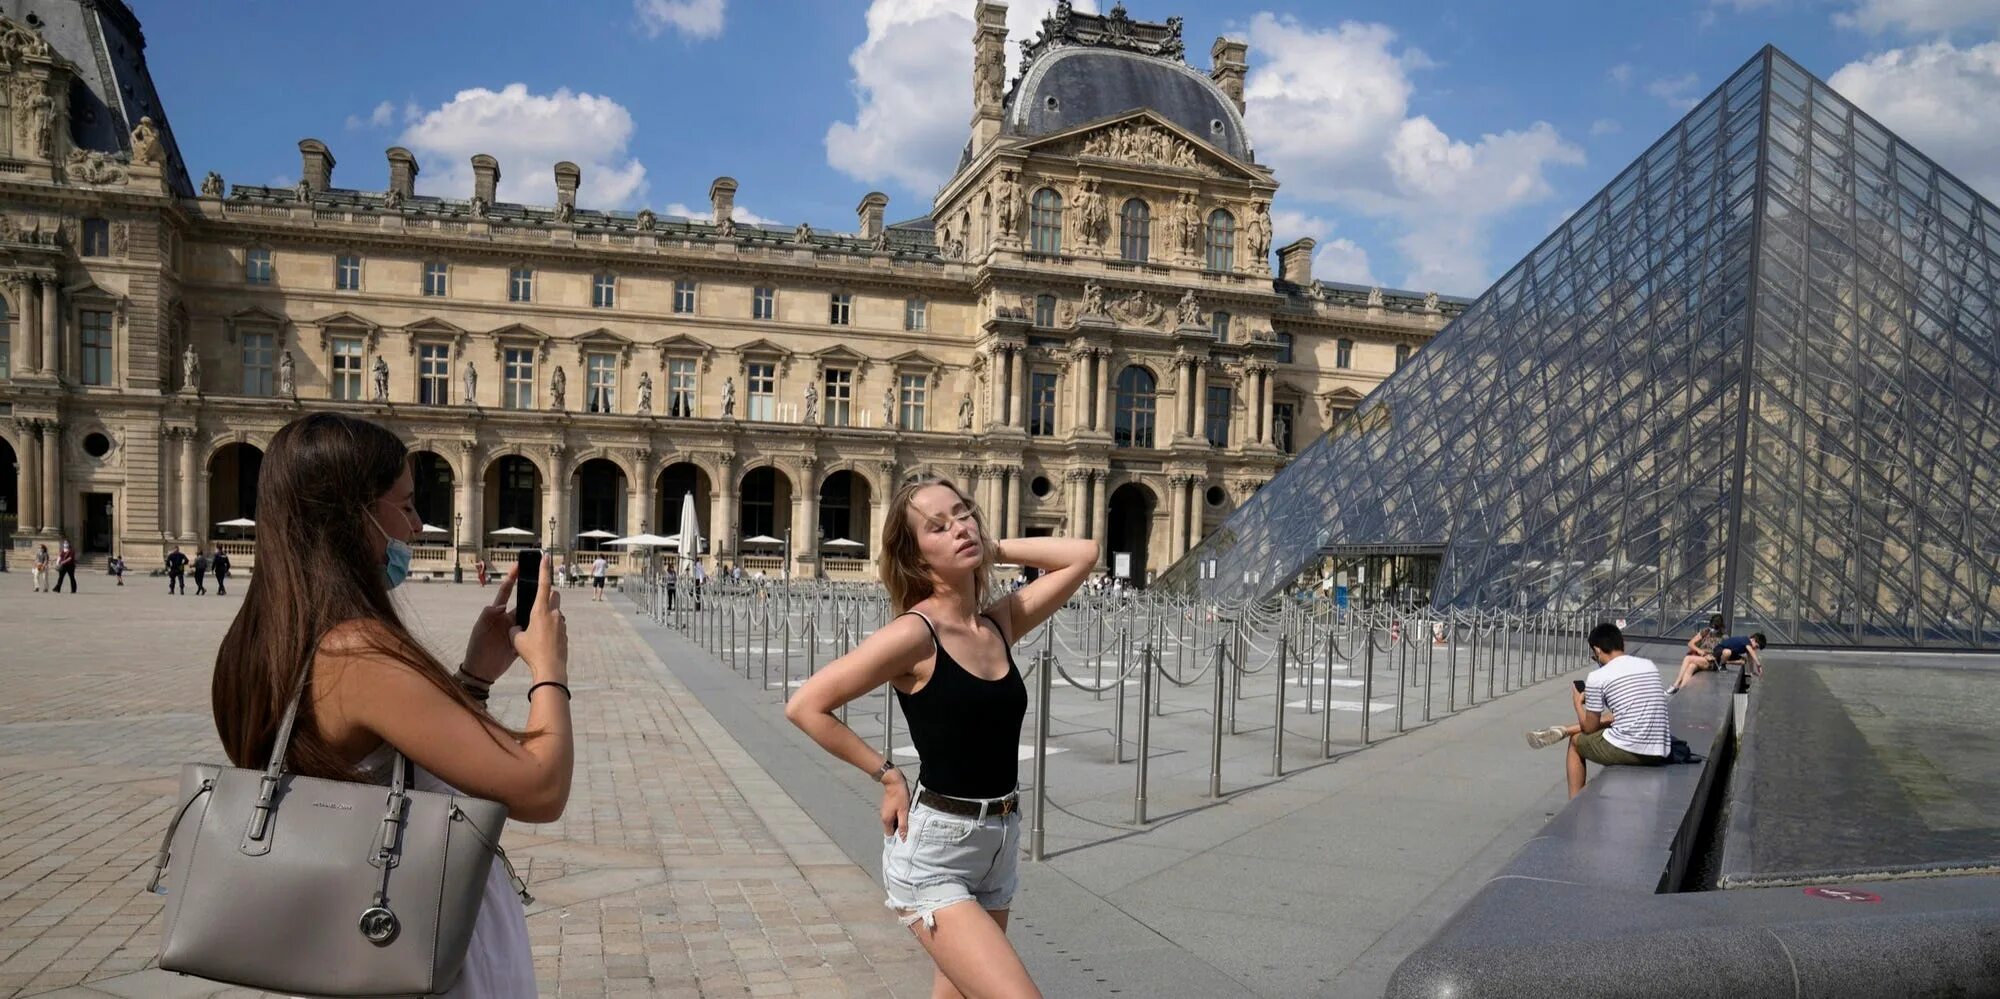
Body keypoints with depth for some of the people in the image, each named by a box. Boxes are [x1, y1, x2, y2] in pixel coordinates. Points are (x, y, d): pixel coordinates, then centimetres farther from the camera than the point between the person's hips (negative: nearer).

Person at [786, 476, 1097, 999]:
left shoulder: (1000, 622, 3)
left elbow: (1083, 555, 7)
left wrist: (994, 548, 3)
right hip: (931, 852, -7)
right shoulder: (914, 633, -16)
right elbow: (806, 706, -15)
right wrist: (887, 775, -9)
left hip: (1000, 844, 7)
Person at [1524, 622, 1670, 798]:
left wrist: (1578, 702, 20)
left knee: (1576, 741, 25)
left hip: (1626, 751, -6)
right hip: (1660, 753, 6)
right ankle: (1563, 730, 39)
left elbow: (1589, 728, 2)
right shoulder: (1650, 666, 11)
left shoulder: (1597, 677, -7)